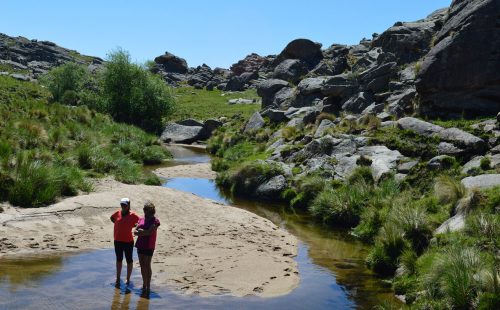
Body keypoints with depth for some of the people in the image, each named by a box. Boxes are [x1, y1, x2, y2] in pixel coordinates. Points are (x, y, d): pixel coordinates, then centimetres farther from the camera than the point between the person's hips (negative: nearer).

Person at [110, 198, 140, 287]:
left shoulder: (132, 215, -11)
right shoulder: (118, 213, 1)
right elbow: (112, 218, 21)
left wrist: (131, 226, -11)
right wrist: (118, 225, 8)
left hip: (128, 241, -4)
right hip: (117, 241, 5)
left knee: (129, 260, 7)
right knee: (119, 260, 15)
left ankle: (128, 279, 18)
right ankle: (118, 279, 27)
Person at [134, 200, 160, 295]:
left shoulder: (155, 221, -6)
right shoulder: (141, 219, 11)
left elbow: (149, 232, -18)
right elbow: (135, 231, 4)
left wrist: (140, 231, -7)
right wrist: (144, 232, -12)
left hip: (149, 246, -6)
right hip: (140, 245, 6)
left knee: (147, 265, -3)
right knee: (142, 265, 11)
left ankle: (148, 286, 5)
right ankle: (144, 284, 22)